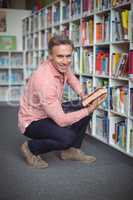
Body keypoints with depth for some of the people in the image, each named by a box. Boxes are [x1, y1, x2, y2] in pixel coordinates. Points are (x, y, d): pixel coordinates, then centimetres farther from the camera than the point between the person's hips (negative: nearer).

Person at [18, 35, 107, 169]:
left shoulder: (61, 66, -11)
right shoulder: (45, 80, -35)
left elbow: (71, 78, 16)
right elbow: (62, 121, -32)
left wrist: (82, 94, -1)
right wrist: (89, 110, -24)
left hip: (51, 112, 9)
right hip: (32, 121, -8)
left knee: (85, 107, 0)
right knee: (67, 137, -31)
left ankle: (71, 150, 12)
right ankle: (30, 148, -3)